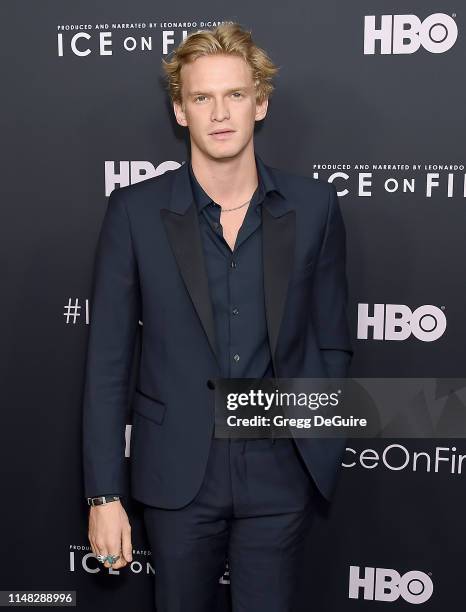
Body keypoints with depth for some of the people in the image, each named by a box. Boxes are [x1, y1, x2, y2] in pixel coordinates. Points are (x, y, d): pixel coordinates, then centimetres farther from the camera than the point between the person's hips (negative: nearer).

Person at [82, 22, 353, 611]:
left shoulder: (313, 206, -2)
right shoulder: (134, 211, -6)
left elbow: (331, 343, 5)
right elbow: (107, 360, -4)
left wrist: (325, 456, 5)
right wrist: (104, 495, -5)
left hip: (280, 474, 1)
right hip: (179, 474, 0)